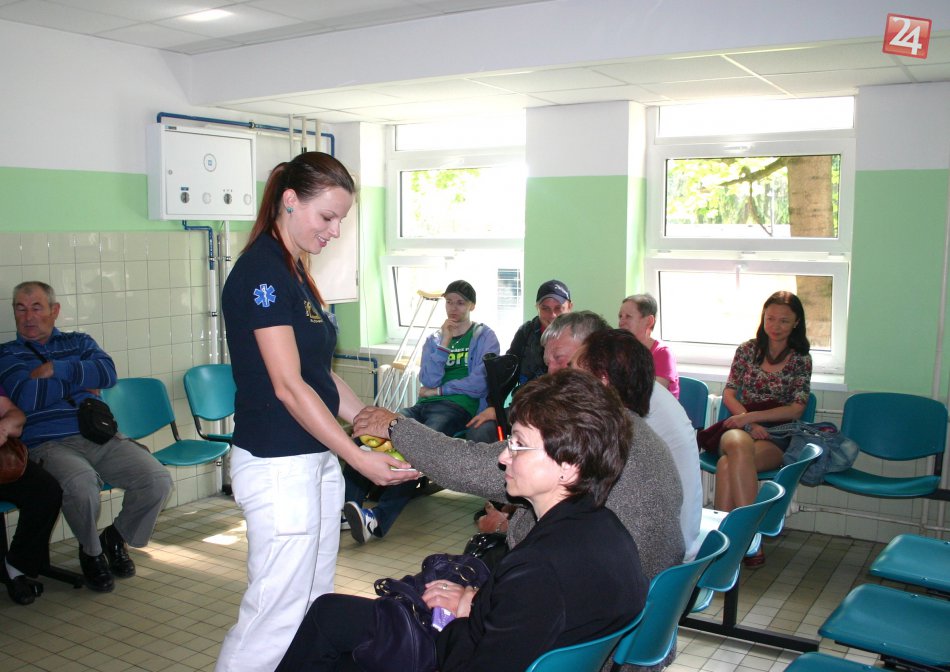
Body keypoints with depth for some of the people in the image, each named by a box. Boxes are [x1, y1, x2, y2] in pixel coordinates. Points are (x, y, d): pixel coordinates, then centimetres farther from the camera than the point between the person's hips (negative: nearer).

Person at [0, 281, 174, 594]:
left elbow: (108, 372, 1)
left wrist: (55, 369, -4)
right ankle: (91, 551, -4)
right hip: (48, 444, -3)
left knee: (158, 479, -19)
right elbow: (27, 398, -6)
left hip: (102, 437, 4)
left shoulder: (78, 342, 23)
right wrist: (82, 380, 4)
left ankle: (116, 538, 11)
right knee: (81, 483, -37)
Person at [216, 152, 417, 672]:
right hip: (277, 465, -9)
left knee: (315, 604, 16)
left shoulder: (295, 270, 12)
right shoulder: (260, 270, -16)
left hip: (317, 458, 9)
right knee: (277, 613, -1)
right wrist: (359, 458, -19)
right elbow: (289, 387, -20)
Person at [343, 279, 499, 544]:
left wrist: (439, 389, 4)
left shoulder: (484, 337, 12)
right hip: (425, 406, 5)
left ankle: (379, 519, -50)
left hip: (459, 406, -5)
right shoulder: (434, 339, 25)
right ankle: (344, 505, -38)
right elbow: (428, 381, 8)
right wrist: (444, 343, 2)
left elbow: (479, 384, -2)